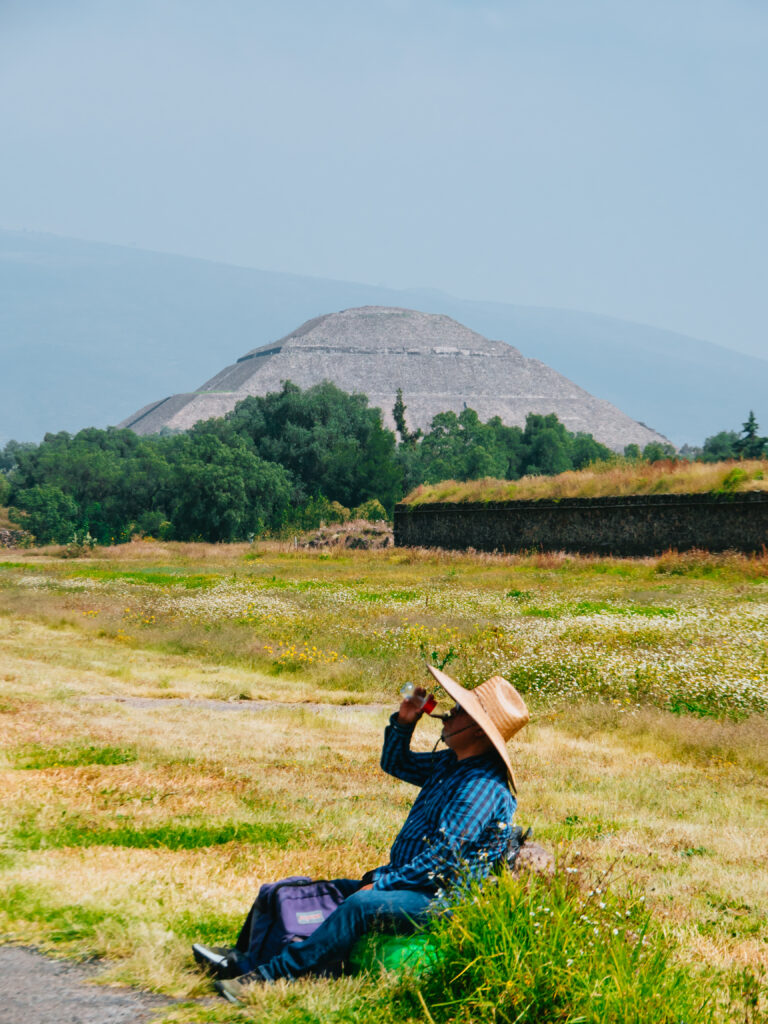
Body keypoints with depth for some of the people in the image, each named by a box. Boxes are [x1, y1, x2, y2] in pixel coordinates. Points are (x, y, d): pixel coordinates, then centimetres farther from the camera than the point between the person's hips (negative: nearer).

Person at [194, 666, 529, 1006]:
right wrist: (403, 722, 10)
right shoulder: (450, 764, 13)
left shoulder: (483, 785, -19)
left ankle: (268, 976, -34)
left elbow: (443, 857, -25)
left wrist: (382, 884, -22)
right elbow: (395, 764, 29)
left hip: (441, 901, -11)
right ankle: (246, 962, 5)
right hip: (407, 882, 11)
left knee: (361, 905, -33)